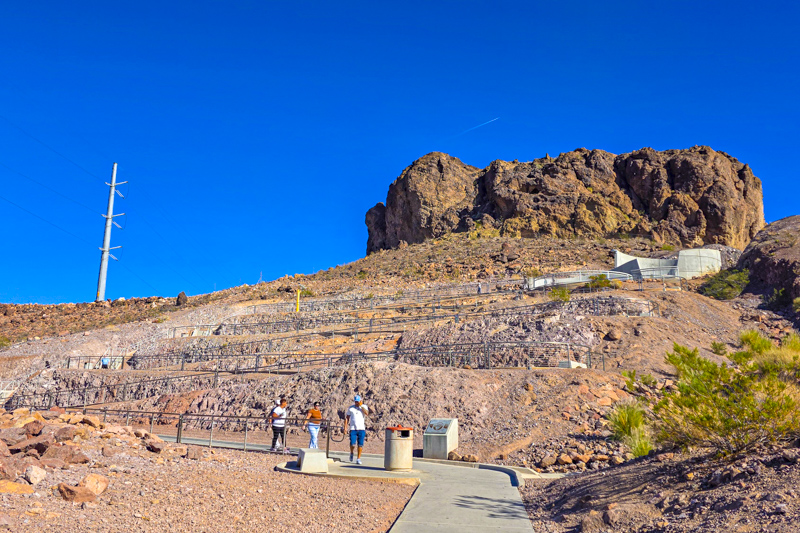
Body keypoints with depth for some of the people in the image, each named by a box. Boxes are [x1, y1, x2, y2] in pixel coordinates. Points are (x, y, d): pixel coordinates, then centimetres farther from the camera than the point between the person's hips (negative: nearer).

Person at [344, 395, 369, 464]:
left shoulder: (364, 407, 5)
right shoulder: (351, 408, 7)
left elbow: (367, 413, -15)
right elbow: (347, 417, 9)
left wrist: (361, 406, -15)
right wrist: (345, 426, 1)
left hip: (361, 428, 0)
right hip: (353, 428, 0)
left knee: (360, 444, 0)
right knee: (352, 444, -9)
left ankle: (358, 459, 11)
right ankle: (351, 453, 22)